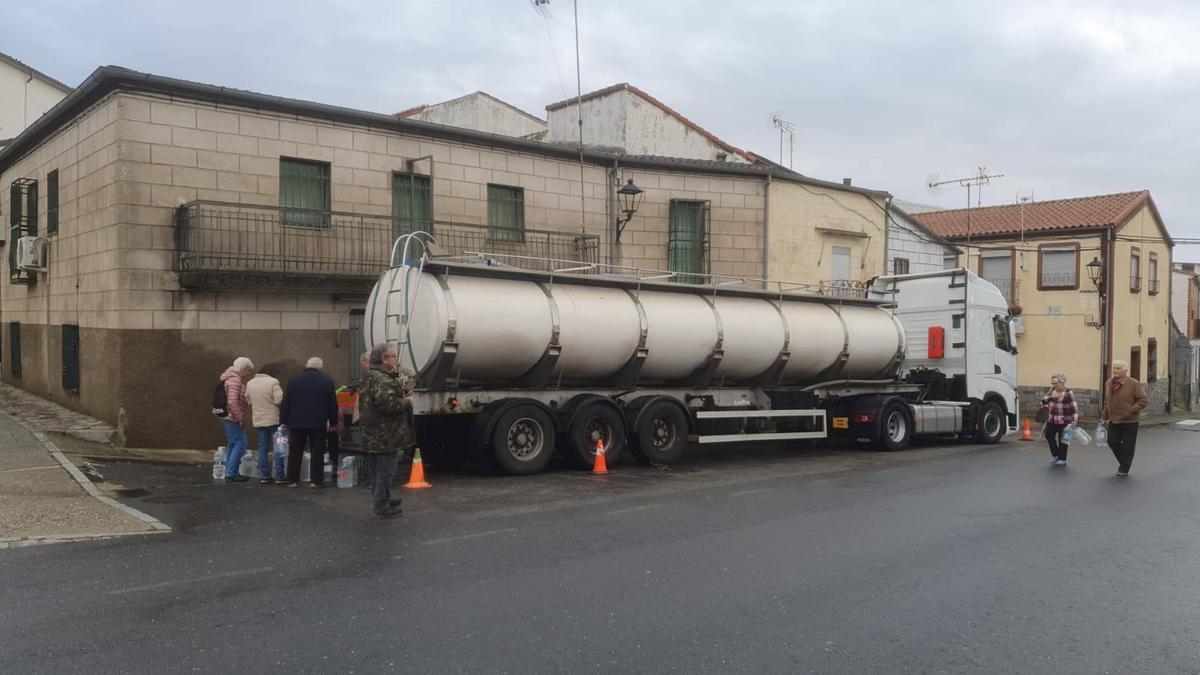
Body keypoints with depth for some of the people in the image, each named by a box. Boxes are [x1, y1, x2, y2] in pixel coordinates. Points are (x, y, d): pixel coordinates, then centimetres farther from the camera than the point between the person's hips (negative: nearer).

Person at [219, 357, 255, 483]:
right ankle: (231, 473, -8)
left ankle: (230, 473, 20)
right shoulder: (235, 380, -17)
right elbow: (232, 402, -25)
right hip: (233, 417, -11)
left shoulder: (237, 379, 16)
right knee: (240, 444, -9)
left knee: (232, 445, 14)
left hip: (229, 417, 11)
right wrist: (240, 417, -21)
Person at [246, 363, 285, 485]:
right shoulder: (273, 382, -13)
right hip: (274, 419, -6)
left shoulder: (250, 383, 7)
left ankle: (265, 476, 10)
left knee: (263, 448, 11)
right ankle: (279, 476, 1)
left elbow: (248, 402, 13)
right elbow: (279, 400, -19)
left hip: (258, 420, 6)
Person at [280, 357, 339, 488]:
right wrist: (333, 422, 8)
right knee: (317, 452, 4)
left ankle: (292, 480, 12)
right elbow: (332, 404, 0)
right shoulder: (326, 381, -2)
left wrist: (284, 420, 8)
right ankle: (316, 480, 4)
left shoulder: (294, 380, 2)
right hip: (318, 423, -2)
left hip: (296, 423, 2)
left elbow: (285, 403, 2)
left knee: (295, 452, 9)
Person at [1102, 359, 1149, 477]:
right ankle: (1123, 462, 30)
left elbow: (1144, 400, -14)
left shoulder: (1134, 384, -13)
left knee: (1127, 446, 1)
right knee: (1112, 442, 6)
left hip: (1129, 422, -6)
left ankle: (1124, 469, 14)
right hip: (1114, 421, 6)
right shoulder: (1109, 383, 6)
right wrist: (1105, 416, 16)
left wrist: (1132, 410, -23)